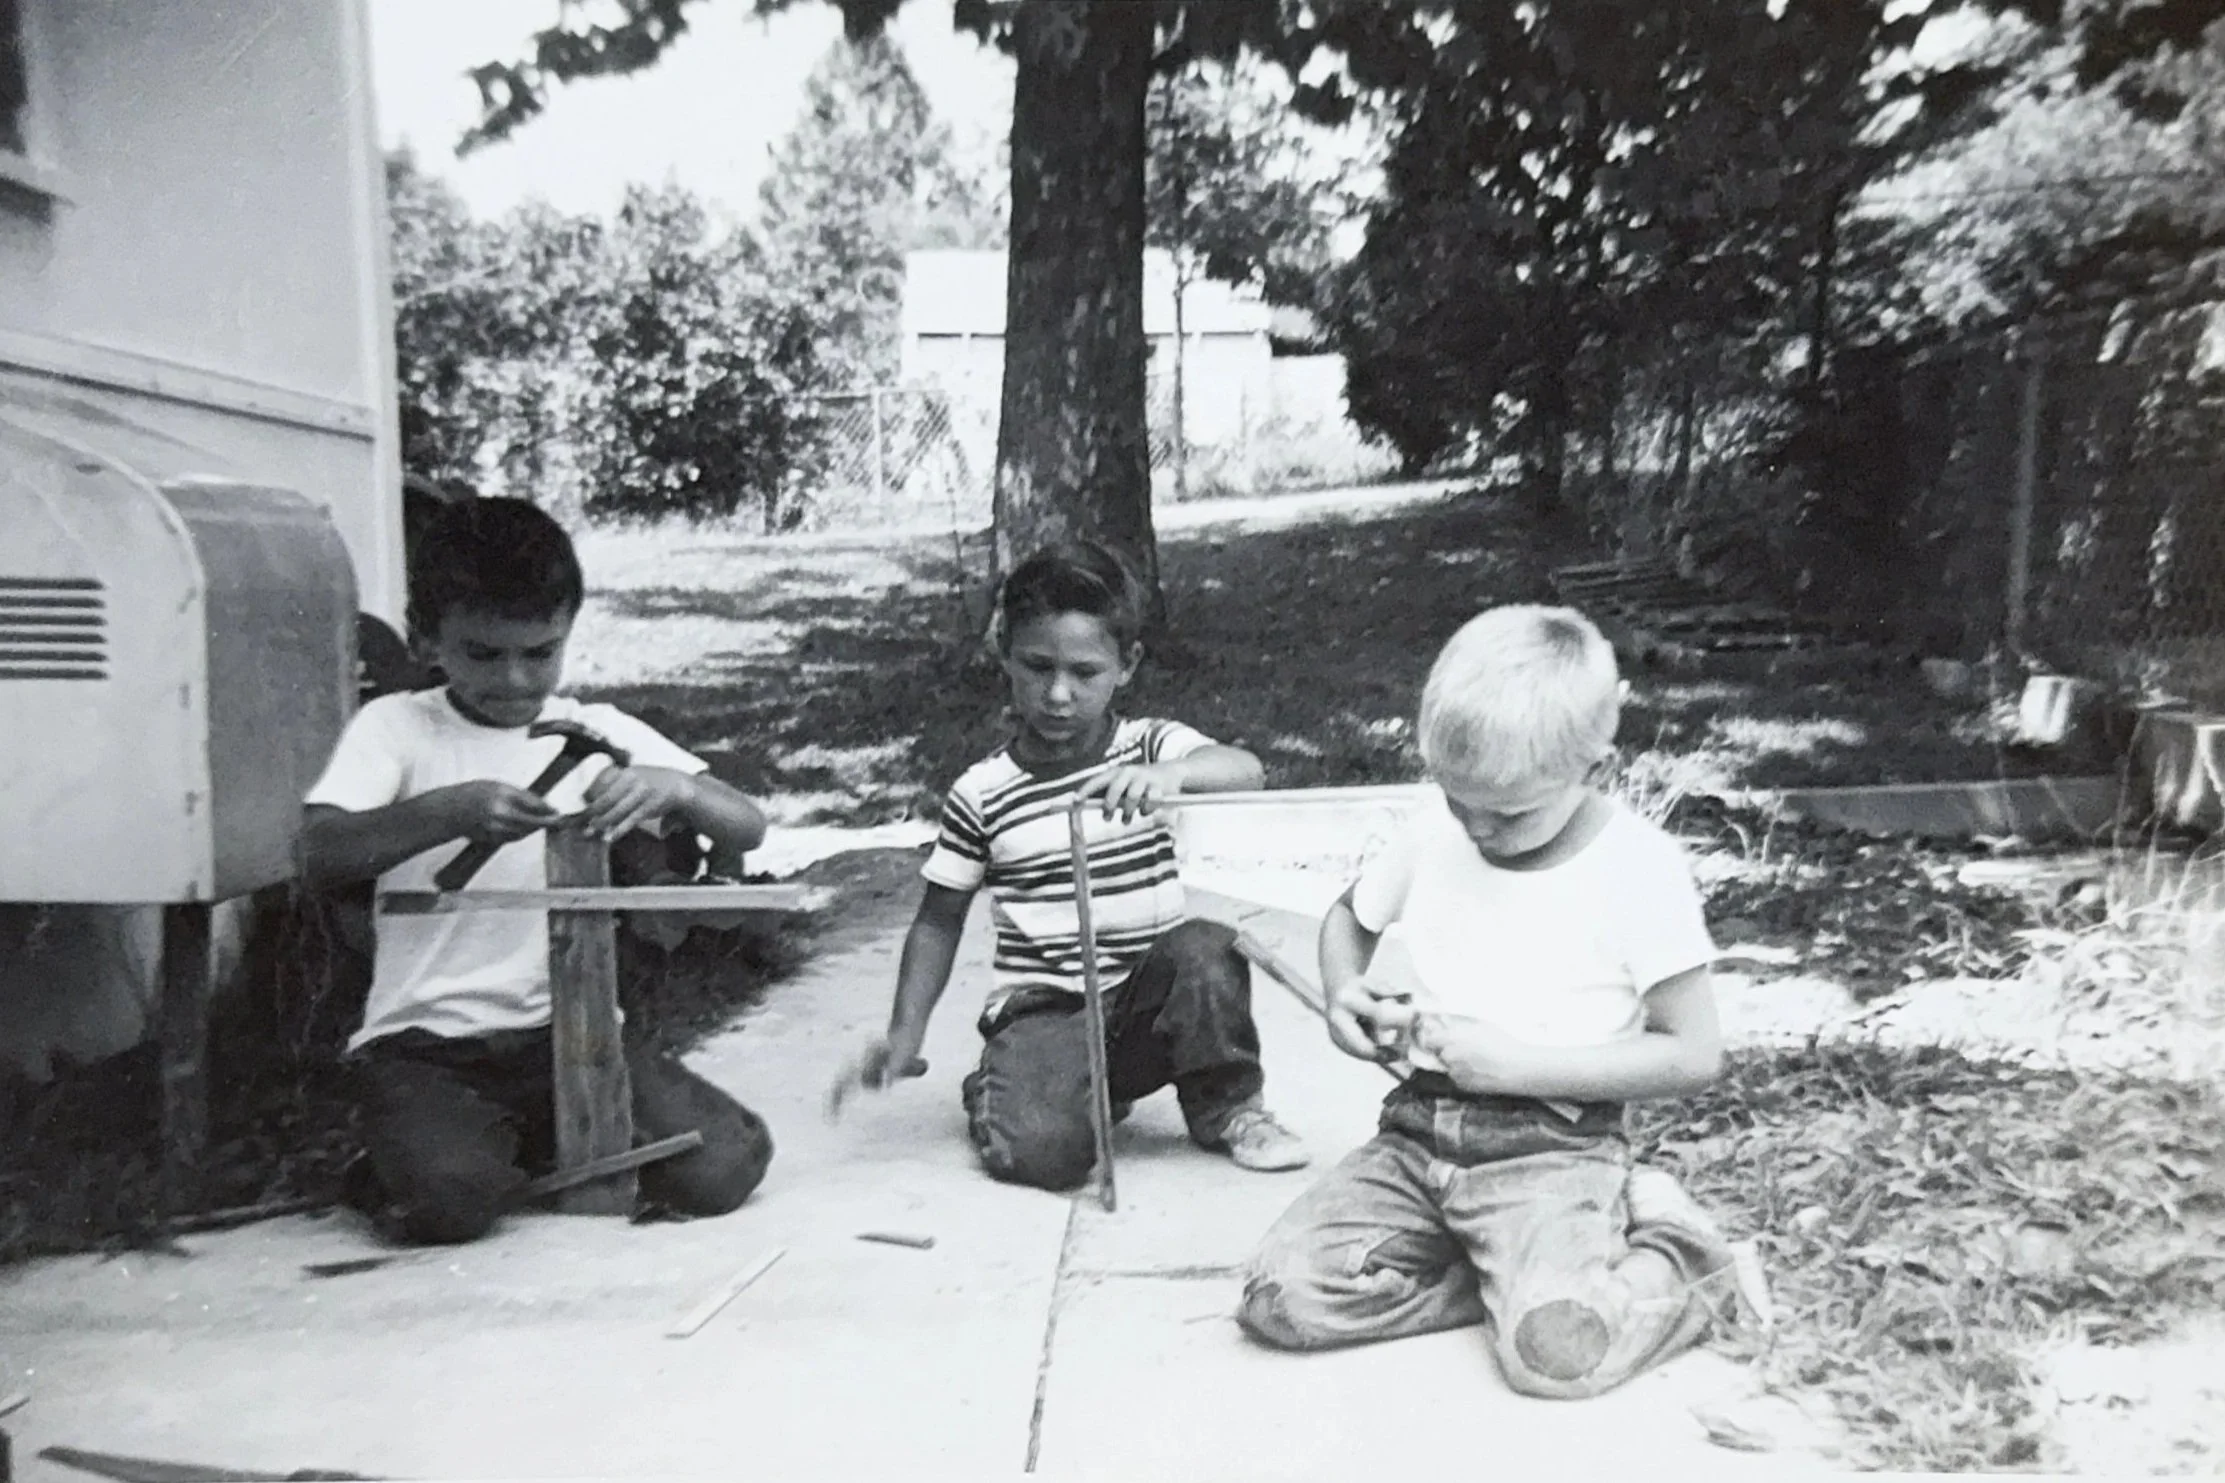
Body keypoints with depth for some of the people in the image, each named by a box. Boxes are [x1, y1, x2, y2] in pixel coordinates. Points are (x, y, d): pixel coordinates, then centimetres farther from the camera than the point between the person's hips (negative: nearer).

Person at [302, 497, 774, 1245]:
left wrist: (672, 788, -22)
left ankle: (531, 1145, 12)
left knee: (723, 1164, -16)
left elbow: (747, 827, -1)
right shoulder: (394, 726, 3)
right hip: (425, 1042, -2)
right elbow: (318, 855, -13)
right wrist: (448, 809, -29)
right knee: (450, 1195, -31)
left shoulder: (600, 732, 7)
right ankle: (400, 1164, 7)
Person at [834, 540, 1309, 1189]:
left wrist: (1170, 774, -45)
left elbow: (1244, 768, -23)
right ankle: (994, 1085, 12)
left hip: (1147, 998, 1)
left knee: (1207, 947, -31)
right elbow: (939, 920, 7)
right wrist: (904, 1035, -3)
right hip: (1043, 1008, -1)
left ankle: (1226, 1108, -3)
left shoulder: (1150, 746, -2)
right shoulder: (980, 793, -1)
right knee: (1038, 1149, -26)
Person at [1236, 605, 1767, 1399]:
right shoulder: (1435, 828, 3)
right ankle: (1520, 1270, 1)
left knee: (1556, 1349, -30)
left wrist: (1519, 1064, -17)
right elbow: (1349, 917, 22)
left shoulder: (1640, 868, -10)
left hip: (1550, 1147, -5)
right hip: (1416, 1131, 5)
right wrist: (1342, 996, -1)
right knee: (1280, 1295, -15)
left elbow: (1693, 1055, -9)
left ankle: (1679, 1257, 3)